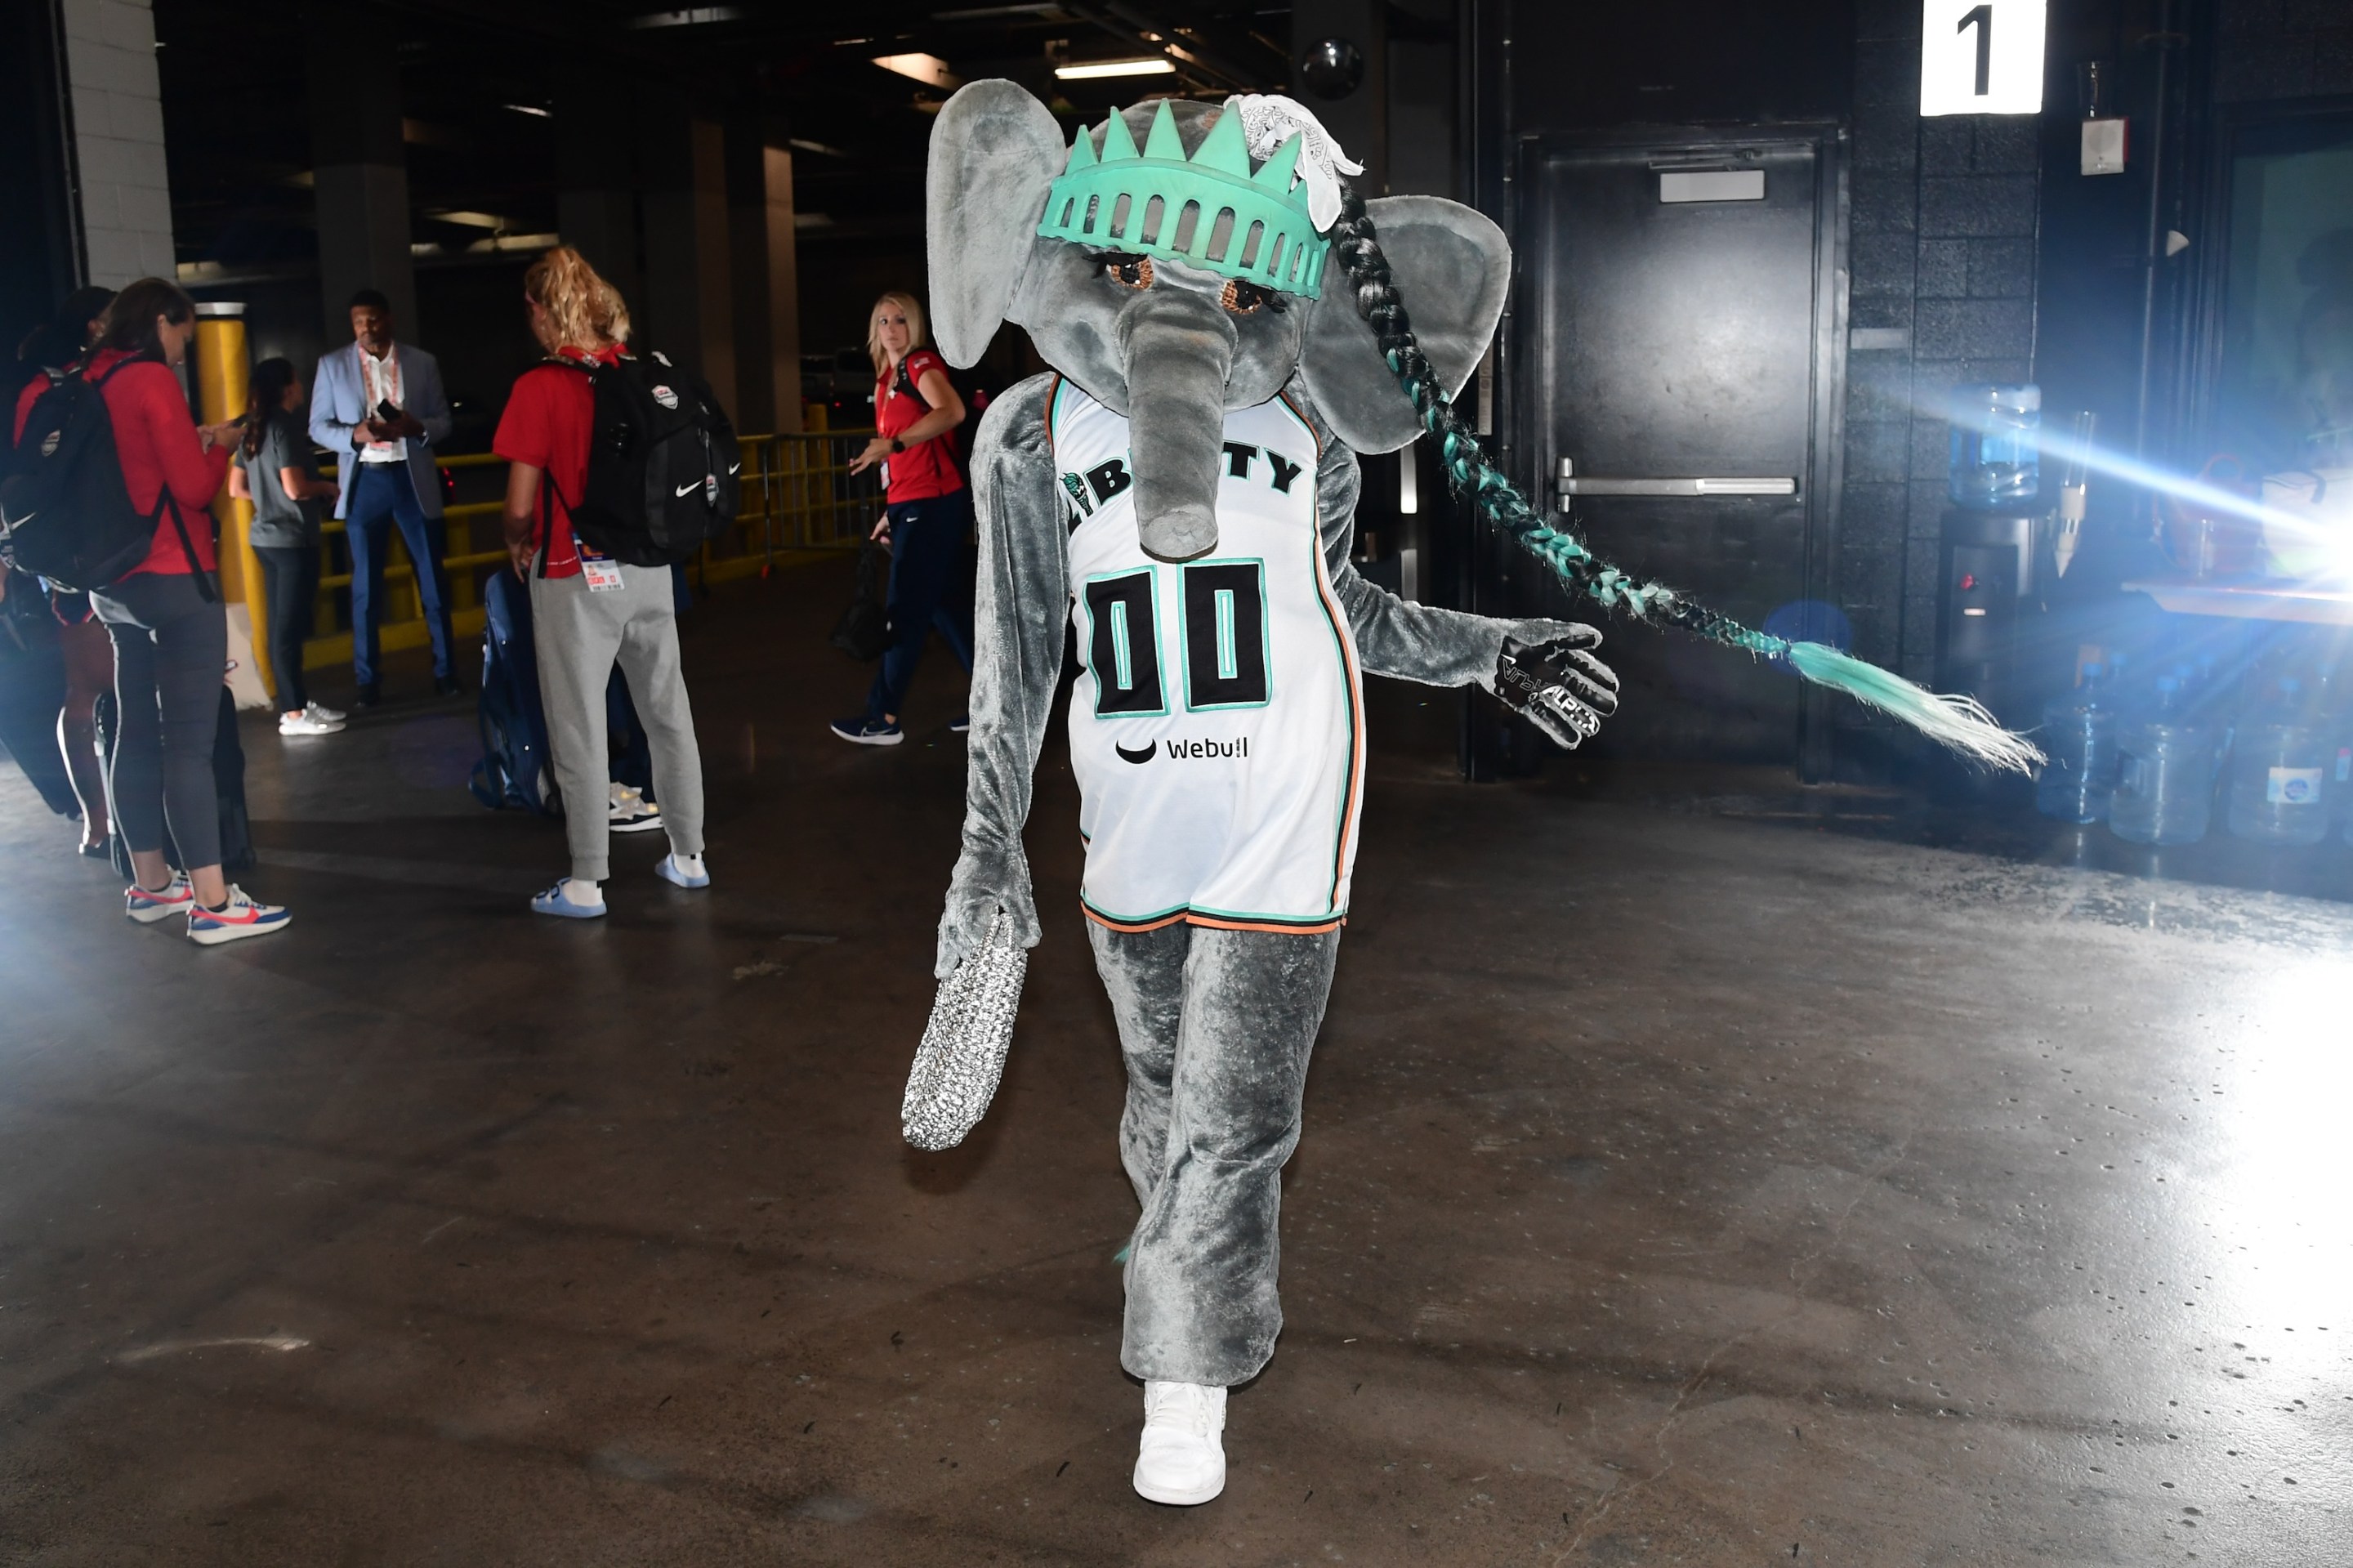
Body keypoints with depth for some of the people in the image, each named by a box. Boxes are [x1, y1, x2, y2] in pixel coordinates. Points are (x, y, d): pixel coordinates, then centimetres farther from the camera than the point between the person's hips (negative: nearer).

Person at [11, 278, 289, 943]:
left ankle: (149, 884, 23)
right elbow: (195, 487, -14)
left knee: (137, 734, 14)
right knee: (189, 741, -10)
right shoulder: (151, 378, -11)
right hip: (173, 581, -9)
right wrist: (220, 446, 1)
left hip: (116, 582, 9)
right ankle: (213, 904, -10)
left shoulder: (87, 384, 13)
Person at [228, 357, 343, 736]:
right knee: (289, 627, -4)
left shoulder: (254, 430, 12)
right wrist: (327, 487, -2)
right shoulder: (286, 425, -13)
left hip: (265, 537, 8)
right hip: (292, 538, -8)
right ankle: (293, 714, 0)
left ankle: (296, 702, 19)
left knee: (282, 625, 12)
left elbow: (236, 489, 14)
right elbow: (296, 488, -20)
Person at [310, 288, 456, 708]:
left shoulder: (422, 362, 5)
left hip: (413, 478, 0)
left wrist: (417, 428, -17)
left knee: (433, 577, 5)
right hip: (364, 481, 0)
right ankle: (367, 679, 11)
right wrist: (354, 434, -18)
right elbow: (318, 427, 2)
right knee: (366, 584, 4)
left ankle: (445, 669, 15)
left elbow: (443, 421, 5)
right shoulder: (332, 365, 3)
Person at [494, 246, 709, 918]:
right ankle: (688, 855, 24)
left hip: (575, 577, -5)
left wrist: (518, 546, 7)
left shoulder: (539, 389, -13)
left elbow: (521, 504, -12)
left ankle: (586, 884, 8)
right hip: (648, 566, 5)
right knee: (668, 713, 14)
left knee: (580, 730, 2)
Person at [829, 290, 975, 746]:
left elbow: (952, 411, -28)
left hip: (934, 503, -9)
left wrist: (893, 445, -31)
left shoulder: (921, 363, -7)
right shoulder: (887, 380, 18)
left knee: (905, 610, -6)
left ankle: (884, 718, 0)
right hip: (915, 505, 9)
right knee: (943, 603, 11)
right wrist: (892, 513, 18)